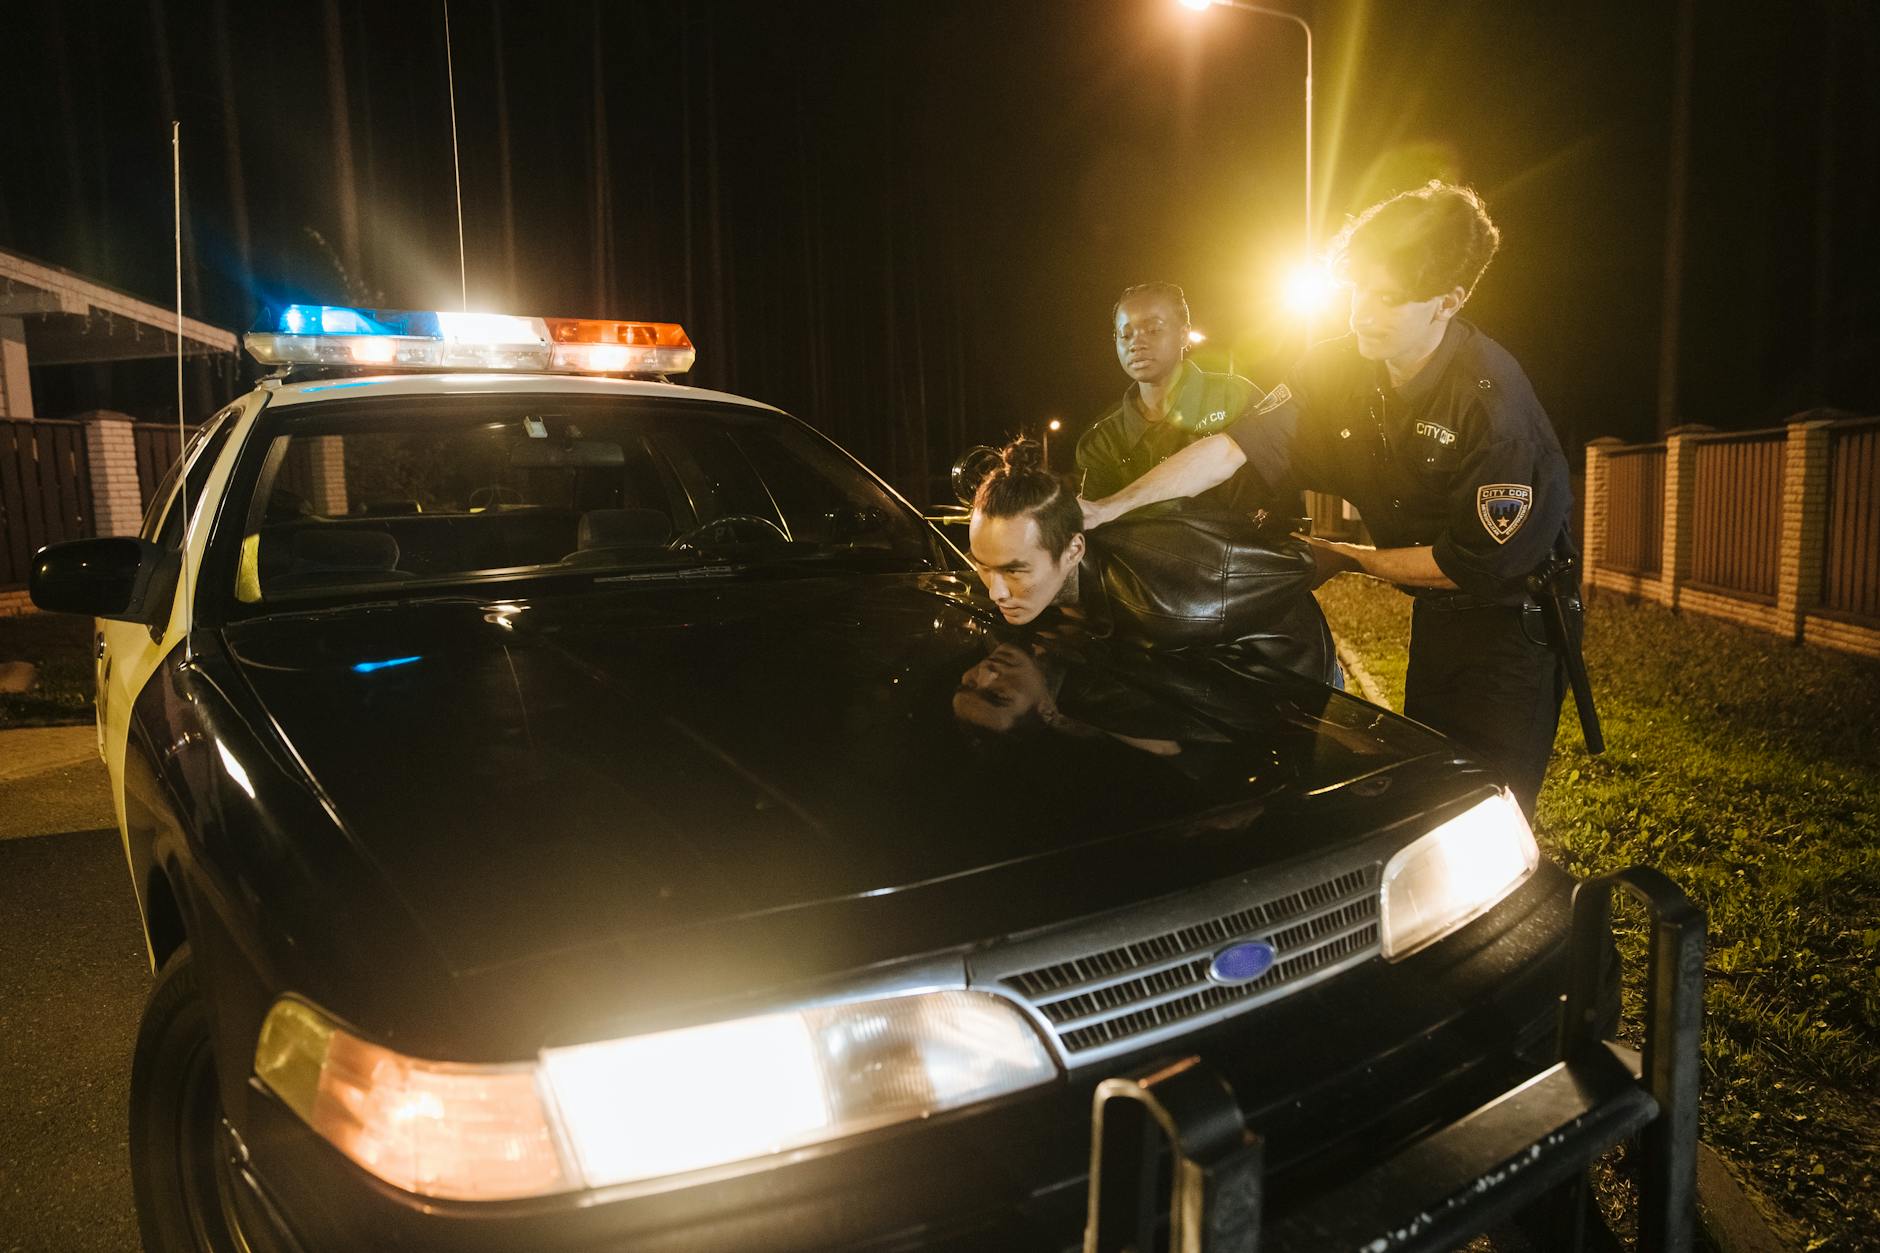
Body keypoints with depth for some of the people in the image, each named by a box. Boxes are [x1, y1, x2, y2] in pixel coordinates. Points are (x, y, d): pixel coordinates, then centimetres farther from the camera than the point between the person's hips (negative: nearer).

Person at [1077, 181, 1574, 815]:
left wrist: (1345, 559, -13)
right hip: (1436, 614, 6)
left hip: (1513, 614, -6)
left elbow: (1473, 563, -22)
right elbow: (1233, 446, -12)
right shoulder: (1339, 369, -8)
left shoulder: (1490, 399, -26)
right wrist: (1108, 508, -21)